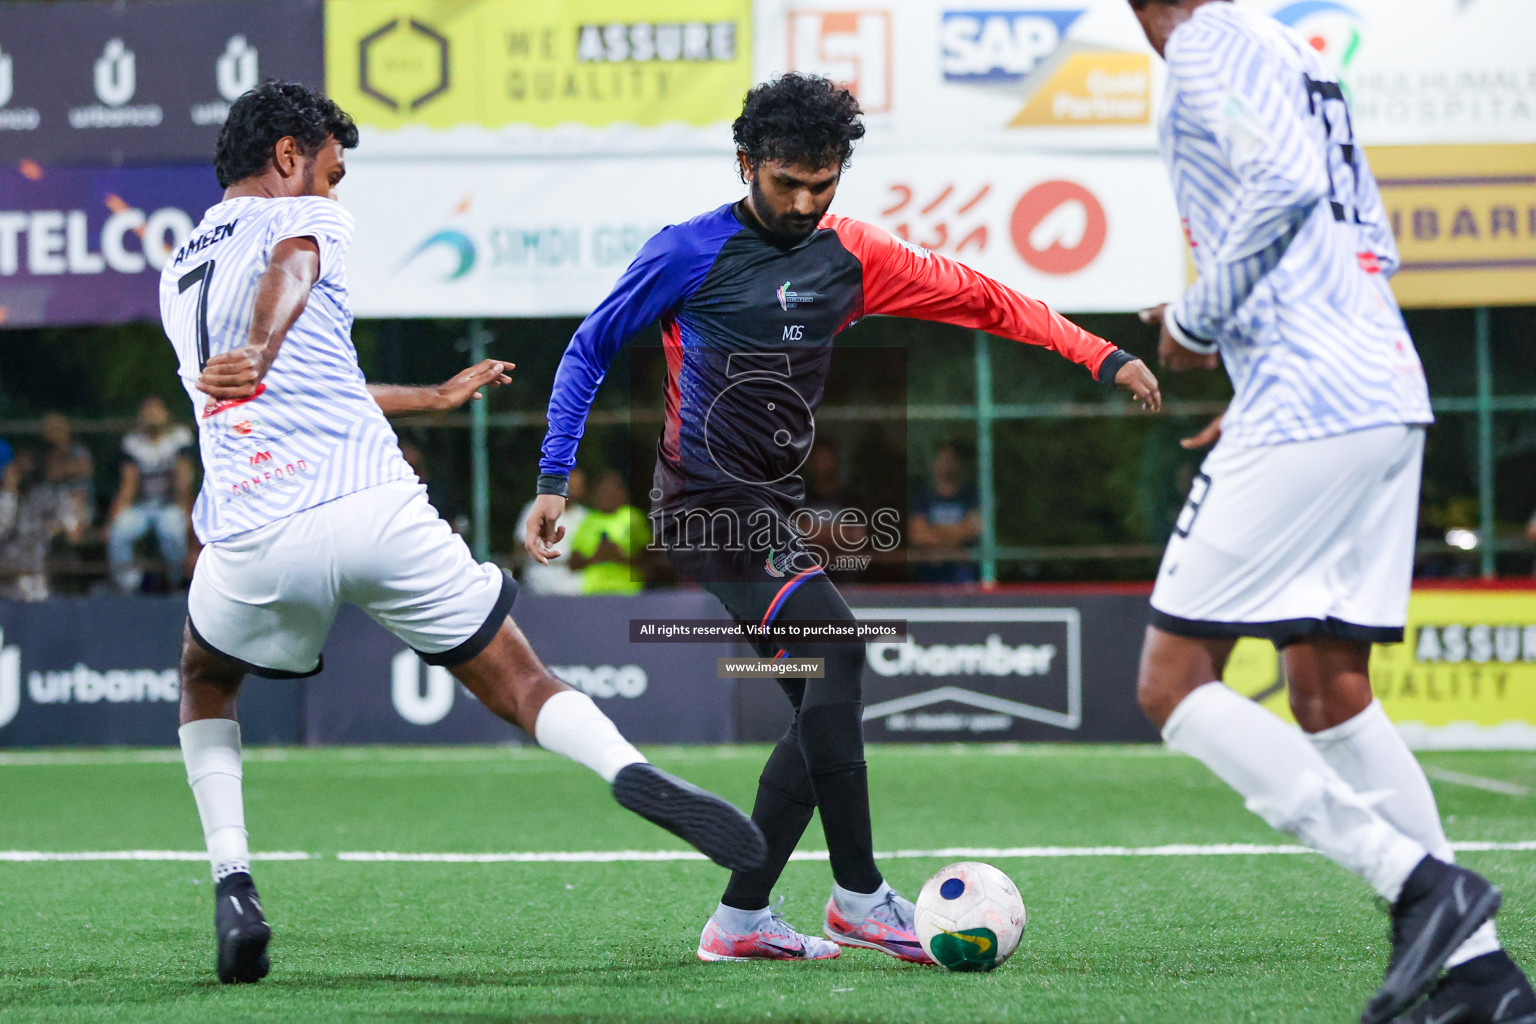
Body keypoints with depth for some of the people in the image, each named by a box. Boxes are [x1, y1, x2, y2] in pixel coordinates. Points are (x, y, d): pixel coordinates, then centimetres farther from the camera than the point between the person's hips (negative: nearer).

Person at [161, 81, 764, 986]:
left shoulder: (179, 276, 29)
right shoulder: (304, 218, 12)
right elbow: (289, 274, -15)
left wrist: (432, 398, 48)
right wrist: (258, 352, -36)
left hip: (255, 537, 4)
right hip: (375, 508, -4)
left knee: (206, 688, 32)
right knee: (524, 687, 3)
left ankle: (233, 887, 12)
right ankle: (635, 773, -27)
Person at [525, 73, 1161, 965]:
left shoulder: (848, 255, 8)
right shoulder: (689, 254, -6)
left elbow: (976, 297, 10)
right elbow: (589, 353, 2)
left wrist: (1102, 357, 3)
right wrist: (555, 482, -4)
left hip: (775, 513, 7)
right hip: (706, 505, -7)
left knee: (825, 709, 4)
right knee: (834, 643, -24)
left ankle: (741, 919, 12)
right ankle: (858, 893, -20)